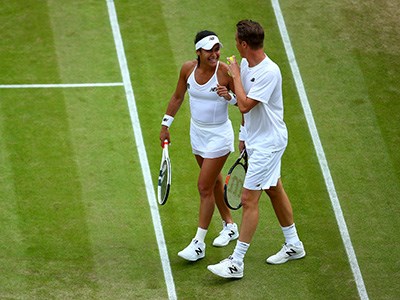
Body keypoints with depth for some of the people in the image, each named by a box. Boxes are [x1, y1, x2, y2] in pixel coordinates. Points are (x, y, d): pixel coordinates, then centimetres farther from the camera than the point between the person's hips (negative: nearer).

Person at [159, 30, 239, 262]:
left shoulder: (225, 71, -21)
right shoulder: (188, 68, -8)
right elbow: (178, 97, 8)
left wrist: (229, 96, -31)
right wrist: (166, 124, 10)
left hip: (219, 136, -6)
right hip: (197, 132, 6)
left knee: (205, 188, -5)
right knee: (214, 182, 20)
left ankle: (199, 244, 4)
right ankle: (230, 226, 39)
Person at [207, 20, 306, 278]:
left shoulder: (269, 72, -27)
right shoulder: (245, 64, 0)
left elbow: (245, 104, -29)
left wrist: (236, 75, -19)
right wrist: (244, 136, 9)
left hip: (268, 143, -10)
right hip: (254, 139, 10)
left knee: (249, 199, -7)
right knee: (275, 191, 21)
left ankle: (236, 263, -3)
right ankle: (294, 245, 36)